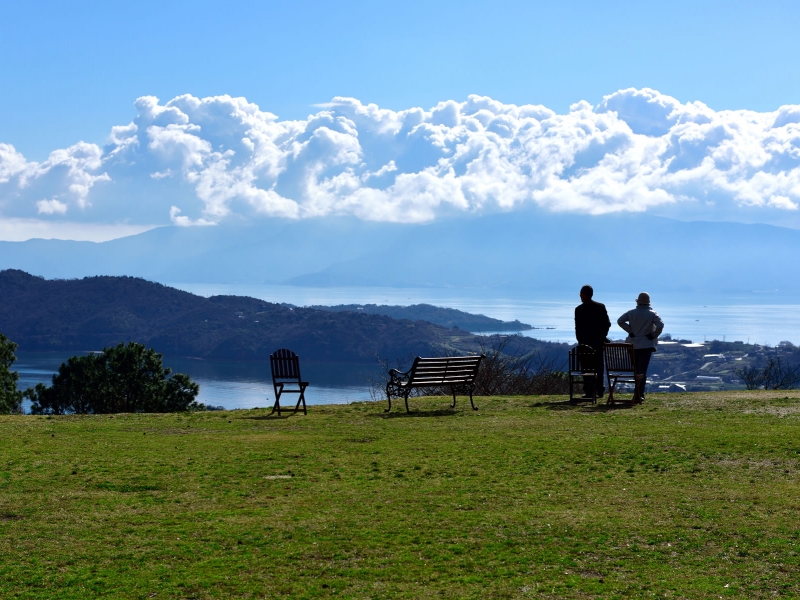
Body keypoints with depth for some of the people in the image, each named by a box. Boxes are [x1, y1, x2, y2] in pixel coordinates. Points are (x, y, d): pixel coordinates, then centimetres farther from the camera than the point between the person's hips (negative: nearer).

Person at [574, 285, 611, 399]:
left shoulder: (579, 309, -8)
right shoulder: (601, 307, 3)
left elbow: (578, 327, -8)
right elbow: (607, 324, 3)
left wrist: (580, 341, 1)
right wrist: (602, 336, 12)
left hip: (585, 342, -4)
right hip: (599, 341, 4)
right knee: (598, 366, 13)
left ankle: (589, 392, -3)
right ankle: (599, 390, 15)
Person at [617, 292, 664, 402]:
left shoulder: (631, 313, 2)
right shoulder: (652, 314, -6)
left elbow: (620, 321, -2)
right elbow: (660, 325, -20)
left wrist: (630, 331, 0)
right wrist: (654, 335, -6)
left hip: (633, 345, 3)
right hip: (646, 345, -3)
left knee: (636, 370, 15)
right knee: (642, 371, -2)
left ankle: (638, 393, 19)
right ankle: (639, 395, -9)